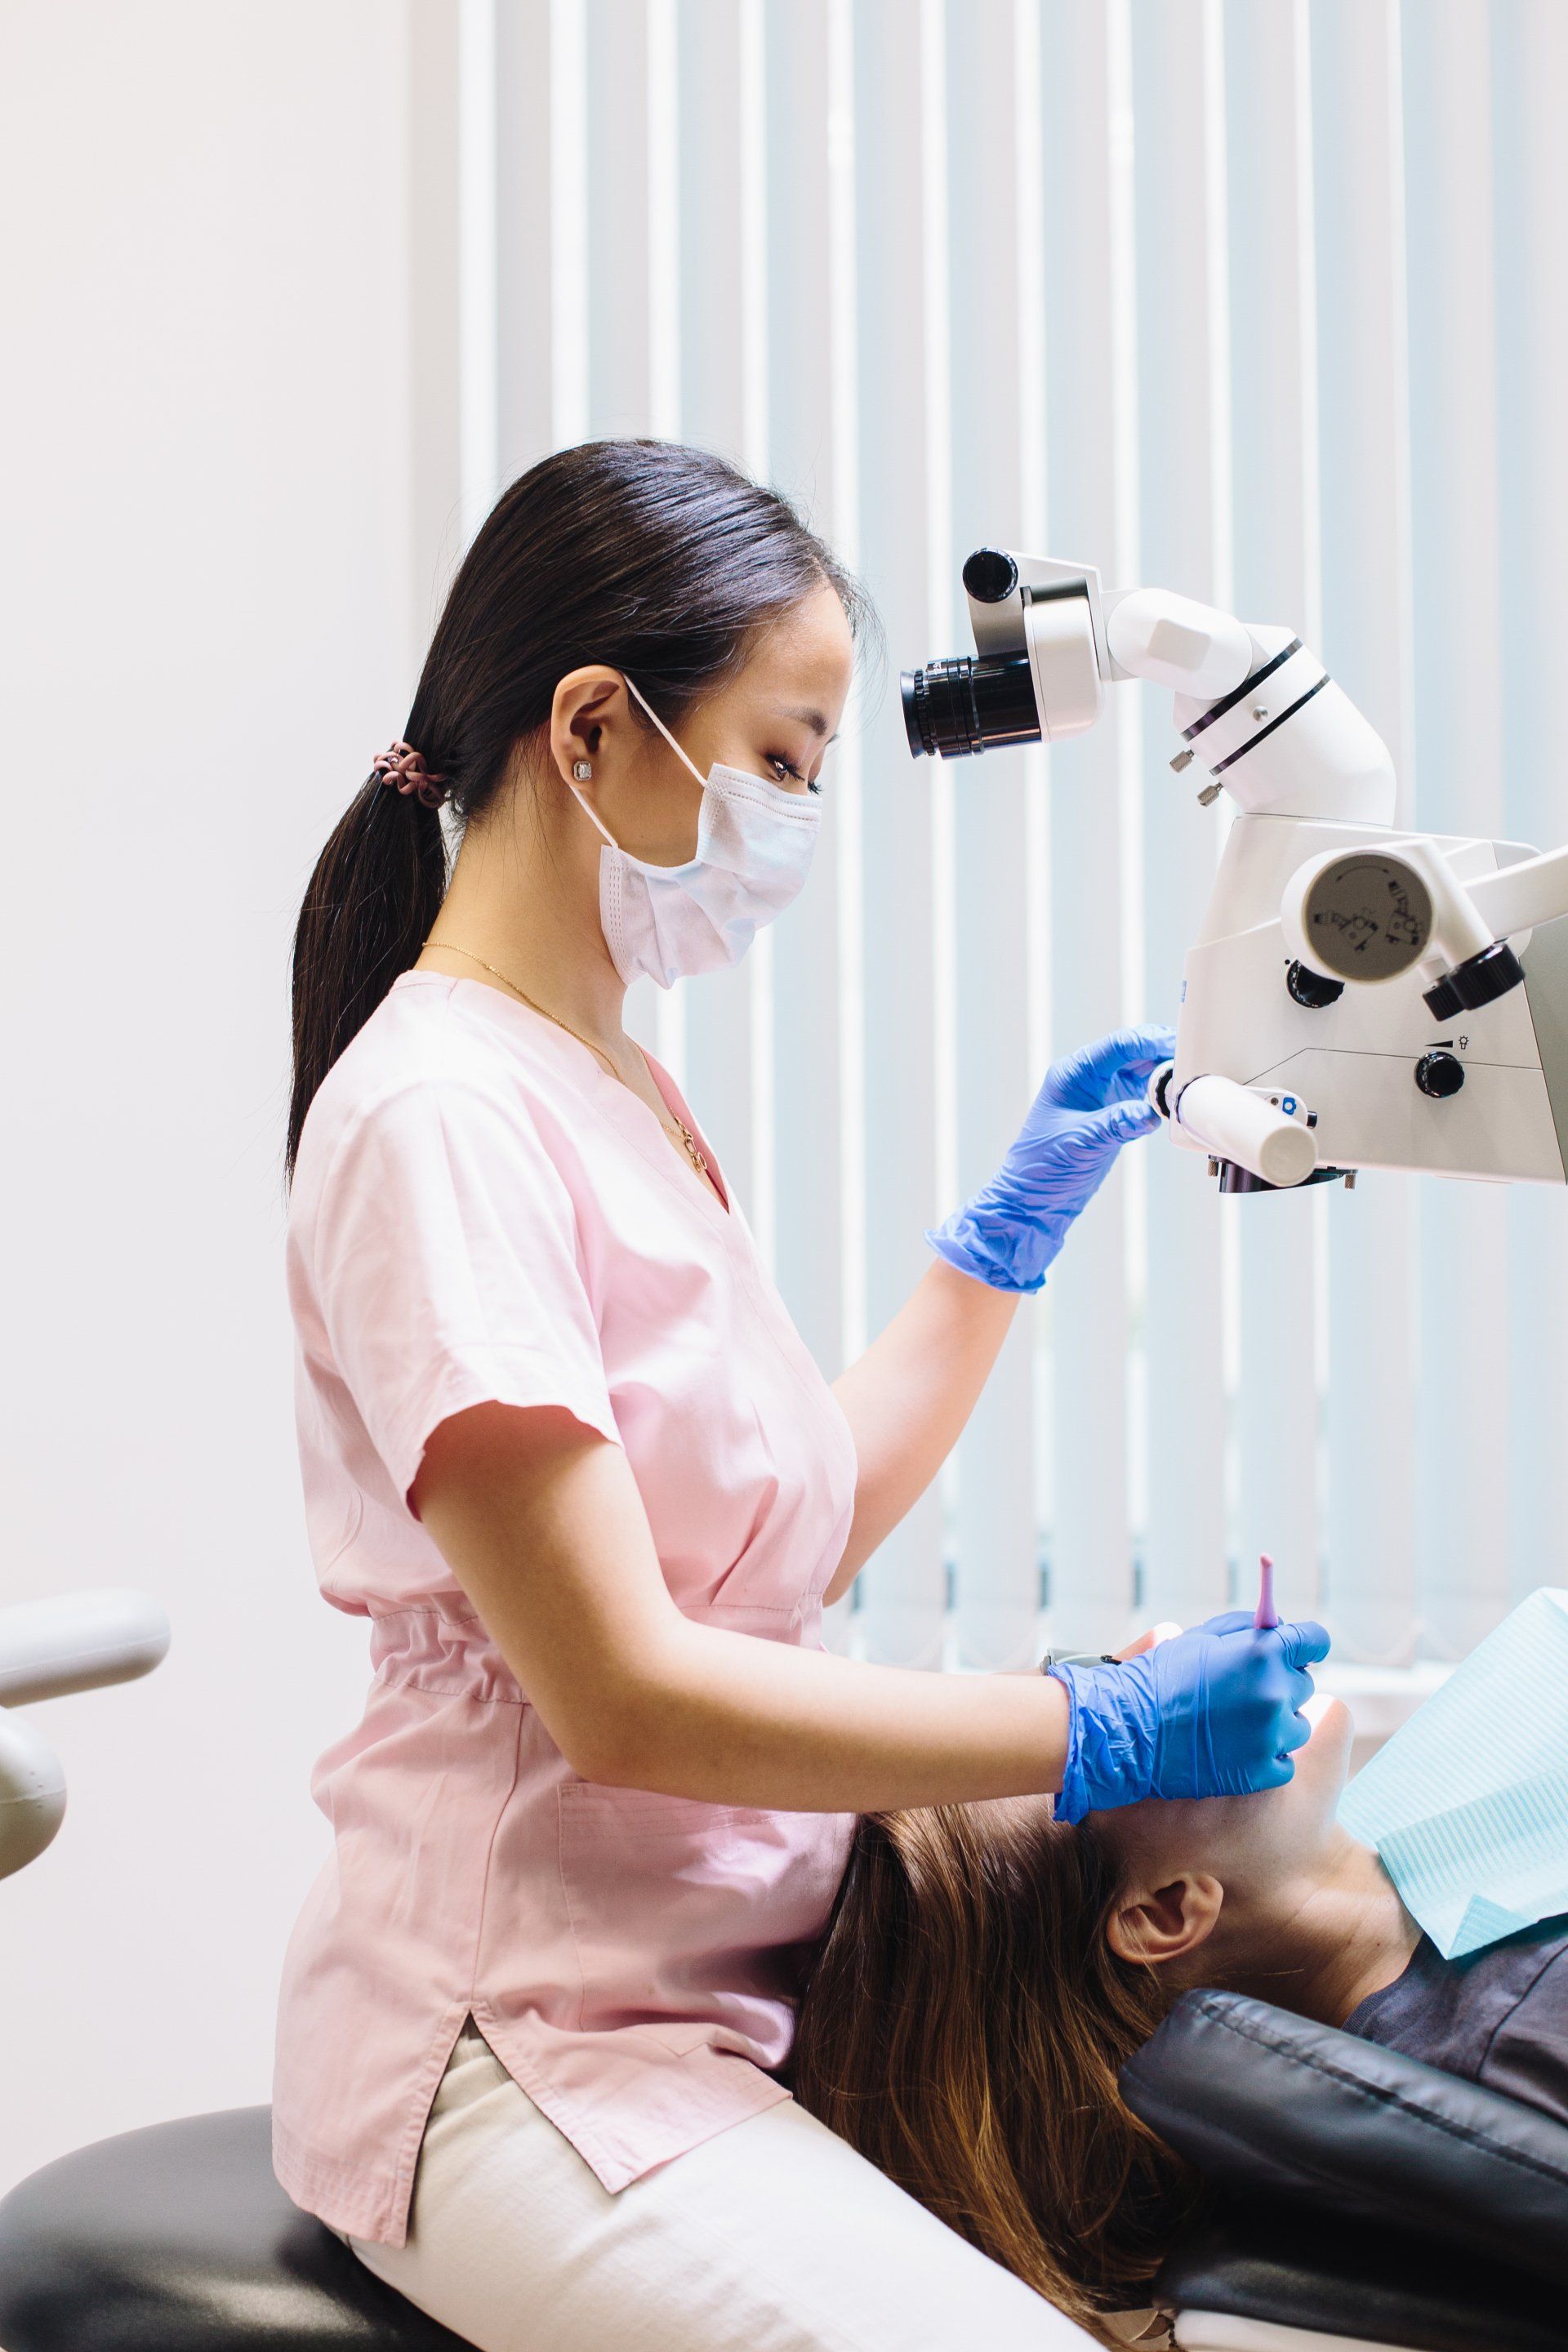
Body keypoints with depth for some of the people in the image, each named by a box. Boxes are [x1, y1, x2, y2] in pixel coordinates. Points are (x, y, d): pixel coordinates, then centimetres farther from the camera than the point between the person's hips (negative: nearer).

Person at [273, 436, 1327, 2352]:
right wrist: (1104, 1733, -16)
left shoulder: (622, 1092, 14)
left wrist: (1016, 1224, 13)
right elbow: (618, 1691, -20)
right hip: (530, 2041, -9)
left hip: (747, 1965, 9)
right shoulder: (444, 1115, -15)